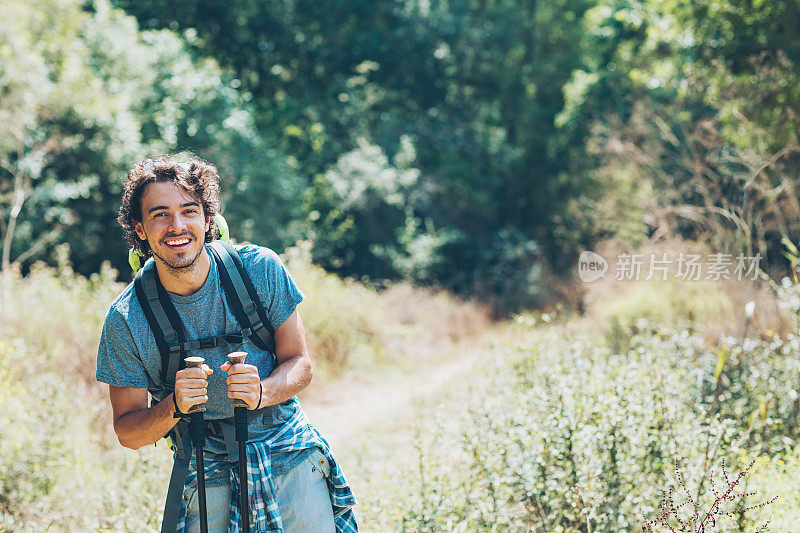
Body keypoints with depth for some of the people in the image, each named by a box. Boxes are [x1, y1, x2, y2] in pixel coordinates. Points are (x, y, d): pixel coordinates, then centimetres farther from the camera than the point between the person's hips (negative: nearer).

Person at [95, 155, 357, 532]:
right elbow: (128, 433, -6)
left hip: (293, 462, 1)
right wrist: (175, 406, -27)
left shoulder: (259, 268, -9)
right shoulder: (126, 320, -11)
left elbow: (299, 363, -3)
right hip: (209, 482, -1)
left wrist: (260, 392, -25)